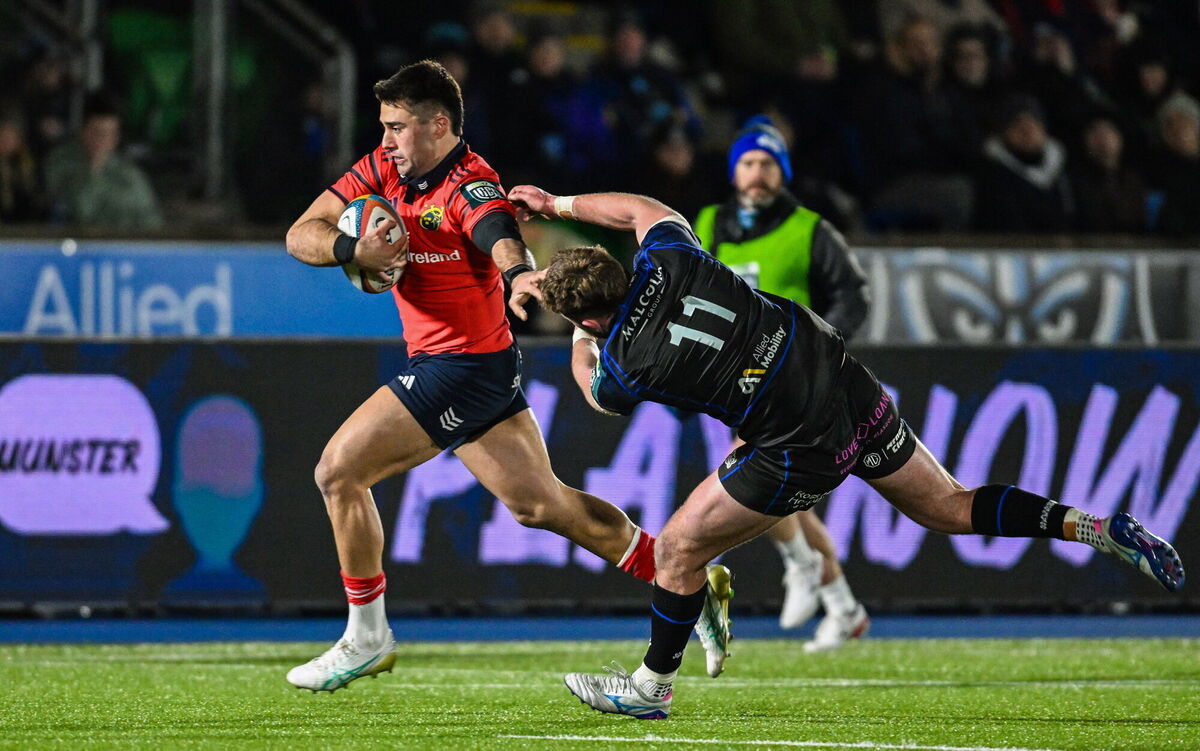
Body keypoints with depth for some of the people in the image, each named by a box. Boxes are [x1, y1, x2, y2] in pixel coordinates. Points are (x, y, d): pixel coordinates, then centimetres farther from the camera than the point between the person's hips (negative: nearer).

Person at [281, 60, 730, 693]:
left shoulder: (469, 186, -20)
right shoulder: (383, 169, 4)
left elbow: (501, 236, -42)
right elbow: (300, 236, 1)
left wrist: (519, 275, -65)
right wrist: (355, 251, -20)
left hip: (465, 367, -9)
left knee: (337, 471, -8)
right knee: (540, 504, 13)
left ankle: (366, 637, 2)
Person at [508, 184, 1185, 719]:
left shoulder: (622, 370, -16)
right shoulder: (666, 259, -5)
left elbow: (591, 385, 13)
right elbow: (644, 206, 21)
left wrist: (578, 327, 28)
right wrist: (558, 205, 30)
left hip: (804, 450, -7)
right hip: (855, 392, 7)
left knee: (679, 548, 8)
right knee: (950, 508, 22)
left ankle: (652, 685, 24)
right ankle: (1104, 530, 15)